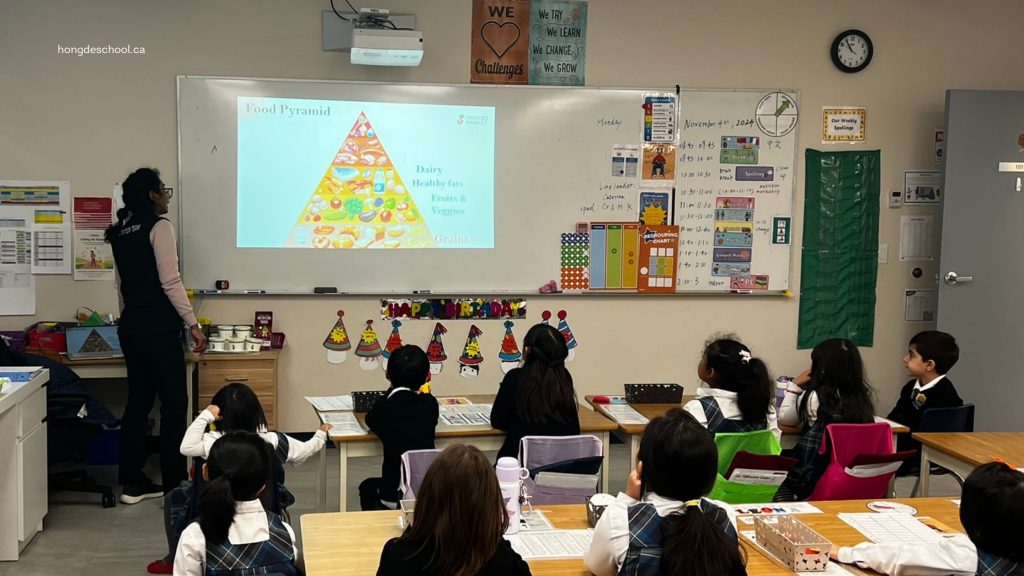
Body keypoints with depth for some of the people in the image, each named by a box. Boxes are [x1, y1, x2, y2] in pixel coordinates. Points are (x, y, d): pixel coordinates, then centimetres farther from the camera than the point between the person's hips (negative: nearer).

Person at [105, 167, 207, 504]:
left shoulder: (120, 232, 14)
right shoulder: (158, 227, -11)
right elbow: (170, 282, -16)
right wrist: (192, 324, -15)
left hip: (130, 325, 8)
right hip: (157, 327, -8)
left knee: (139, 399, 11)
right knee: (174, 402, -2)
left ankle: (132, 482, 14)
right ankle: (173, 485, 1)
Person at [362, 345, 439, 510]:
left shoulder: (383, 408, -10)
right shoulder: (430, 404, -2)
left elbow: (370, 420, 12)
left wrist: (392, 391, 12)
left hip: (394, 496, -3)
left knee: (367, 487, 32)